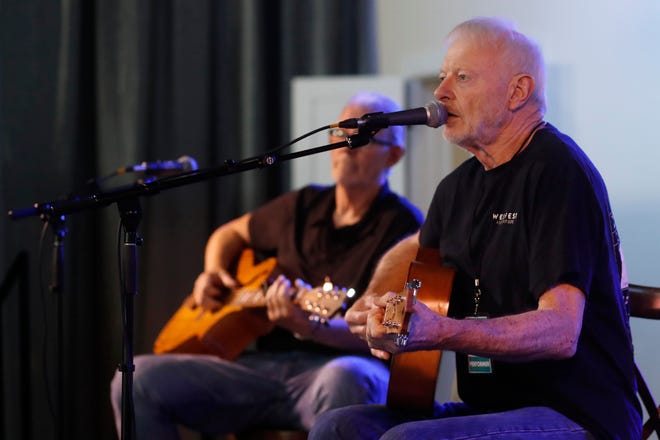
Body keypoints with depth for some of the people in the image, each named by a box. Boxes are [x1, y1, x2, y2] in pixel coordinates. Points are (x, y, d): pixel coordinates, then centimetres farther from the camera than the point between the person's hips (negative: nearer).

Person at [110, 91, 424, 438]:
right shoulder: (303, 207, 18)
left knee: (344, 380, -44)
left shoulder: (403, 226, -1)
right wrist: (213, 274, 15)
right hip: (265, 361, 6)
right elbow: (231, 233, 37)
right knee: (137, 379, -14)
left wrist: (310, 328, -29)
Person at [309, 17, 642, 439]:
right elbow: (412, 250, 36)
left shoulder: (556, 170, -14)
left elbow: (561, 331, -25)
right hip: (493, 405, 9)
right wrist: (375, 304, 13)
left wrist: (441, 333, -38)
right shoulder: (463, 183, 12)